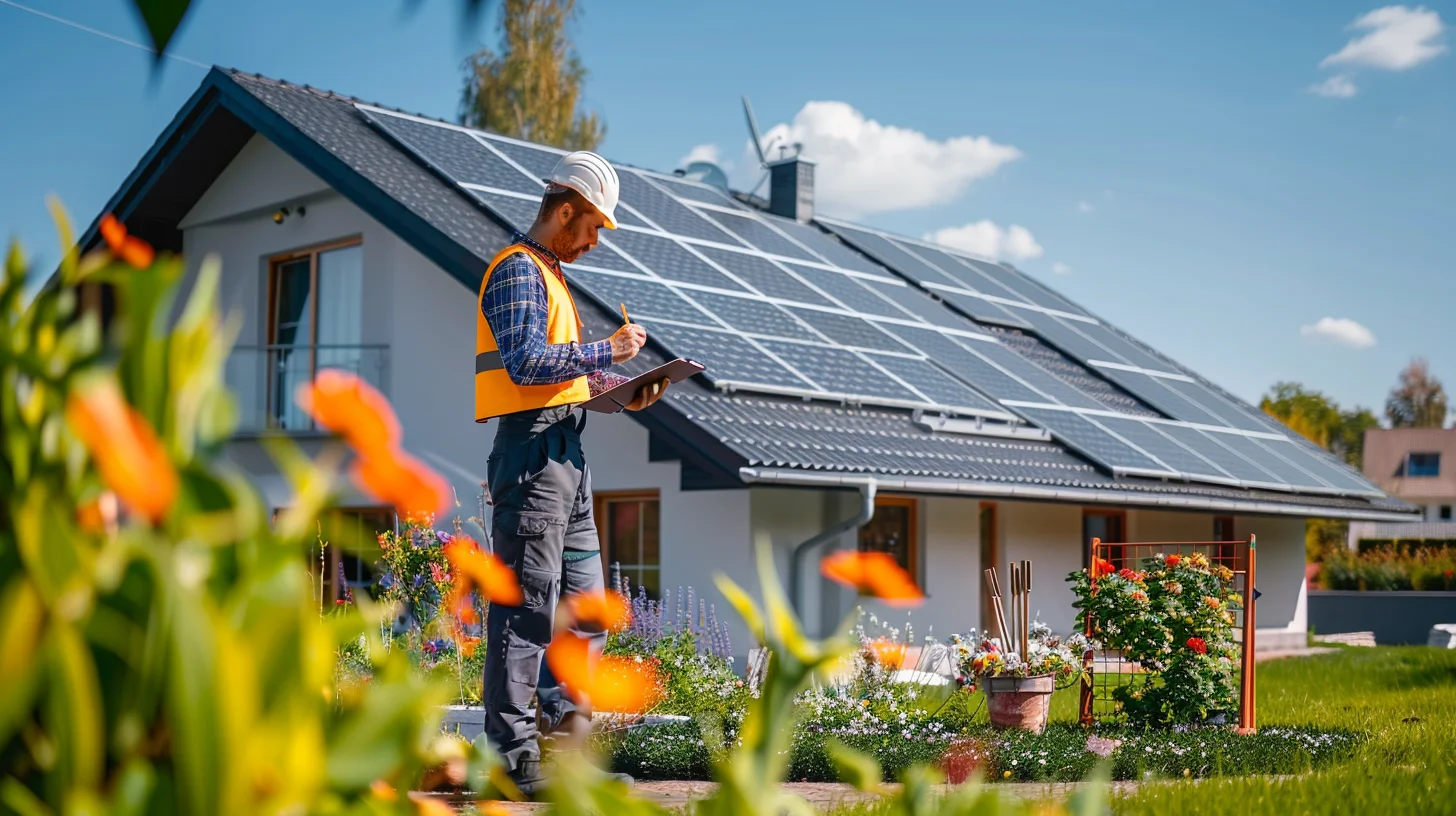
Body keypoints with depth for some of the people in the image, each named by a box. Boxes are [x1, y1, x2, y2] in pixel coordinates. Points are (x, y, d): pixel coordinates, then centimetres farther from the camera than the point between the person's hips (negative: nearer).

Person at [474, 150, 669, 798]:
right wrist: (607, 350, -14)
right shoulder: (518, 270, -8)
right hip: (532, 446, -10)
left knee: (585, 603, 11)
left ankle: (564, 729, 16)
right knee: (526, 605, -8)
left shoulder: (550, 275, 23)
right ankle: (513, 757, -5)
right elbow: (526, 361, -22)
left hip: (566, 452, 10)